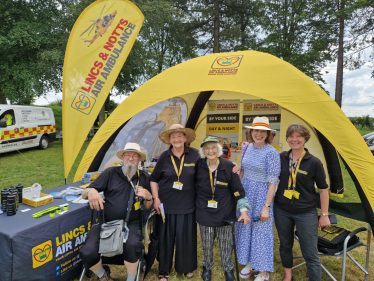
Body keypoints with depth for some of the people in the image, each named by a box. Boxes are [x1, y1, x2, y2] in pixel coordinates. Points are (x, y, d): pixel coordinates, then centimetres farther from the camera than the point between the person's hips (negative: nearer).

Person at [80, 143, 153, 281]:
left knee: (132, 245, -34)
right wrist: (91, 191, -21)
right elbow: (84, 194, 3)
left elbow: (147, 207, 14)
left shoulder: (143, 177, 7)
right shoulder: (110, 173, 2)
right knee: (88, 253, -23)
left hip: (131, 224, 0)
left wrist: (148, 197, -8)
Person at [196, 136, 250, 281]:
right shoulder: (199, 166, -8)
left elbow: (238, 190, -6)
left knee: (226, 244, 12)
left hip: (225, 213, -1)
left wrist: (244, 210, -10)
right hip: (205, 213, 1)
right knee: (207, 244, 15)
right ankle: (207, 267, 40)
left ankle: (228, 269, 36)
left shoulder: (228, 166, -11)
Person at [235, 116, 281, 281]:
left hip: (261, 195, -6)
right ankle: (249, 263, 37)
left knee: (261, 232, 4)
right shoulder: (247, 147, 1)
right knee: (245, 228, 16)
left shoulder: (271, 153, -18)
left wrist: (266, 206, -17)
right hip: (245, 193, 6)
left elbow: (272, 183, -17)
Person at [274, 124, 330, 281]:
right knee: (285, 246, 19)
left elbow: (323, 190, -4)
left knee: (310, 253, 3)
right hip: (282, 211, 3)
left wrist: (324, 215, -3)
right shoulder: (281, 158, -3)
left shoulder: (314, 162, -11)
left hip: (306, 213, -3)